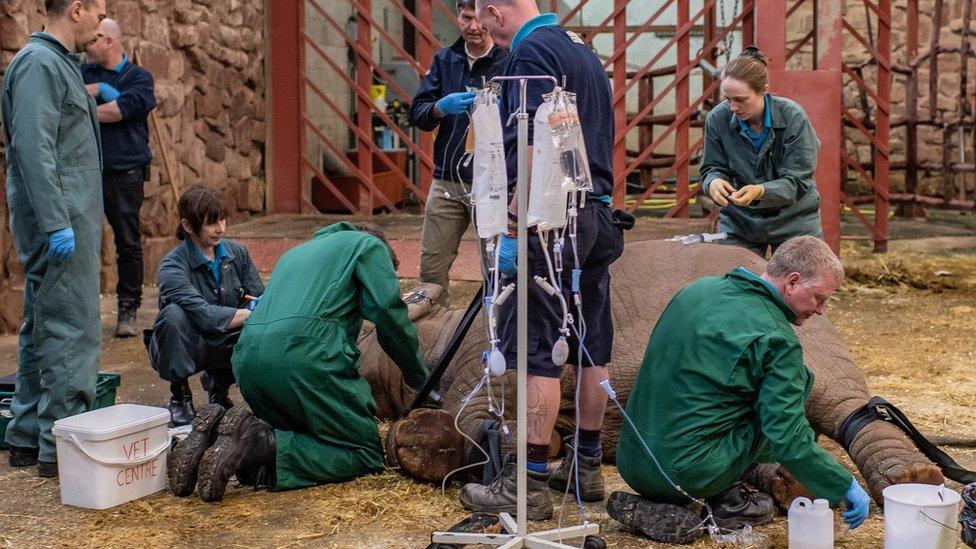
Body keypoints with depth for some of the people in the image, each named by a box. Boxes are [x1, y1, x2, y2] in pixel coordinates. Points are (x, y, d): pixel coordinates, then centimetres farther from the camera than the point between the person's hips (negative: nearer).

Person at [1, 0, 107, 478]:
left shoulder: (57, 62, 19)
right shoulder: (39, 63, -13)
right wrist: (56, 223, -24)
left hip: (64, 221, 11)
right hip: (60, 223, -11)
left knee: (41, 332, 14)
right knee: (72, 334, -8)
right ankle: (60, 448, -4)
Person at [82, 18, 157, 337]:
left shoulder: (139, 77, 3)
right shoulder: (84, 73, 14)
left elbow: (122, 109, -13)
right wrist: (97, 90, -11)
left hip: (124, 173, -3)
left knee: (128, 242, 1)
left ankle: (128, 309, 11)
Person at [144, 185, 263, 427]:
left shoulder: (237, 253, -1)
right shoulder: (172, 267, -19)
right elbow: (205, 315, -31)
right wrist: (251, 314, -33)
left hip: (225, 347, 4)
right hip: (186, 348, -4)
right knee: (174, 314, -35)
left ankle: (219, 382, 6)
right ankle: (179, 395, -11)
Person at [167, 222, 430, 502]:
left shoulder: (297, 251, 39)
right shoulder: (370, 245, 18)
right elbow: (389, 315, 4)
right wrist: (422, 382, 15)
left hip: (247, 358, 8)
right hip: (306, 354, -8)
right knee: (366, 453, 2)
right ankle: (258, 442, -19)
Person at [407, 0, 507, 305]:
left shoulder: (509, 62, -5)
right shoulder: (444, 60, 10)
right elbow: (417, 114, 5)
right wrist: (441, 108, -16)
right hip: (447, 181, 4)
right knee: (431, 268, 7)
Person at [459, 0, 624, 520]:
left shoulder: (531, 53, -10)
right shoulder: (585, 51, 19)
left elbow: (530, 149, -20)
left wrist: (512, 230, -19)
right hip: (597, 216, 9)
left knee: (538, 351, -7)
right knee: (591, 347, 12)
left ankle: (529, 483, -4)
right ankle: (587, 466, 20)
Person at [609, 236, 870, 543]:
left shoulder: (699, 289, 9)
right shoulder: (777, 339, -12)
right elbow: (789, 439, -15)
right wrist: (845, 487, -2)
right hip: (689, 475, -7)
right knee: (795, 383, 5)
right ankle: (726, 498, 4)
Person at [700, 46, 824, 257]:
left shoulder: (793, 117, -18)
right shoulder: (717, 119, -12)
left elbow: (797, 181, -18)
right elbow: (713, 168, -2)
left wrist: (761, 191, -37)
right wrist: (714, 182, -27)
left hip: (793, 218, -2)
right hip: (738, 220, 2)